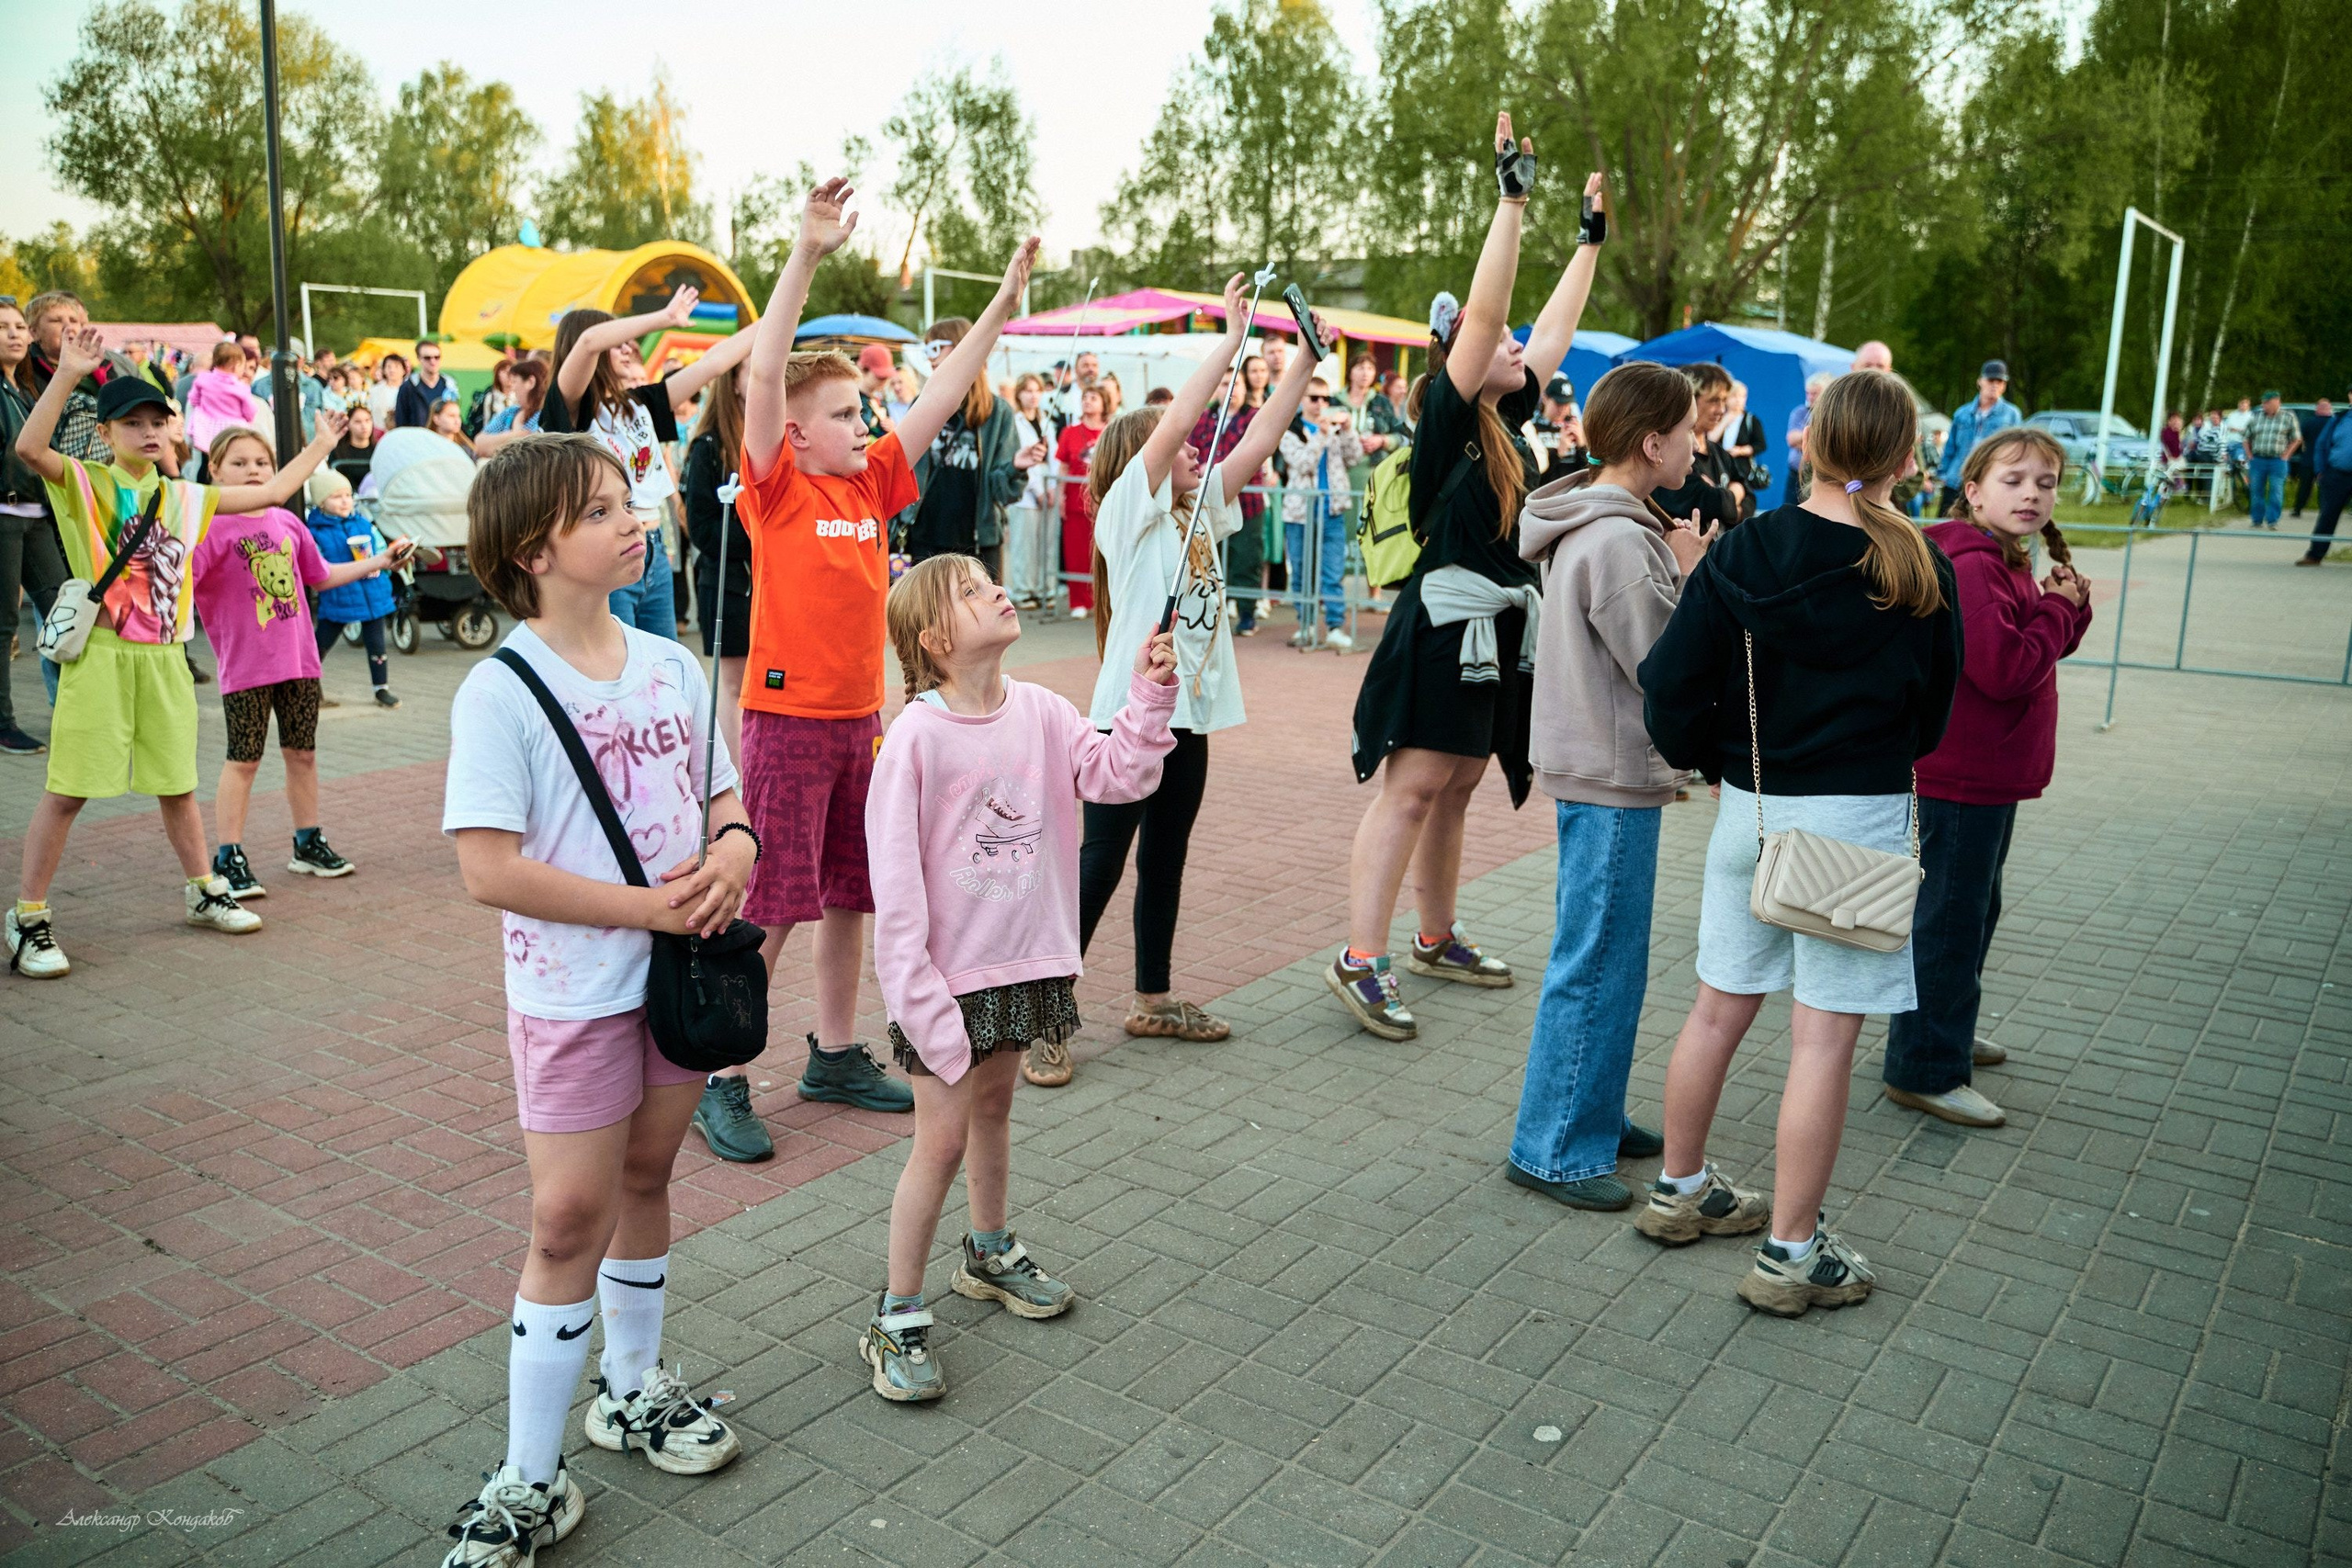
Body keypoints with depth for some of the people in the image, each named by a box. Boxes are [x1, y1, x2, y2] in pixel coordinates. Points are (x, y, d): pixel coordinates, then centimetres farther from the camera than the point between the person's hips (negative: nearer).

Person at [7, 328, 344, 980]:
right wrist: (68, 374, -30)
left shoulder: (185, 497, 11)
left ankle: (204, 892, 31)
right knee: (67, 789, -2)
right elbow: (28, 447, -24)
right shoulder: (84, 484, -4)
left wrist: (321, 444, 21)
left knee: (177, 784, 16)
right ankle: (28, 920, 8)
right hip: (100, 657, -4)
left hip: (166, 658, 5)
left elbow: (272, 492, 17)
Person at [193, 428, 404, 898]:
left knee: (302, 753, 13)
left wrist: (377, 562, 25)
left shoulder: (287, 522, 9)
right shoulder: (213, 528, -8)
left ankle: (309, 843, 27)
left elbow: (321, 577, 23)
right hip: (246, 665, -5)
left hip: (299, 659, 5)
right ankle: (228, 858, 9)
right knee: (243, 759, 0)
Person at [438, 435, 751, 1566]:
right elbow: (490, 870, -20)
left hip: (680, 971, 5)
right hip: (573, 993, -5)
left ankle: (633, 1390, 40)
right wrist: (646, 906, -21)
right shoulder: (502, 692, -15)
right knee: (569, 1220, -1)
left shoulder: (672, 665, 3)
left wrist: (735, 848, -11)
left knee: (643, 1183, 19)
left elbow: (722, 793, 12)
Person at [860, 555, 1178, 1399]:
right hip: (948, 971, -6)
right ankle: (898, 1316, 16)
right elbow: (896, 876, -18)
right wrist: (917, 994, -19)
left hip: (1022, 959, 6)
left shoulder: (1039, 711, 0)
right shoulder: (918, 736, -18)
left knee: (993, 1107, 23)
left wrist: (1150, 694, -16)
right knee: (942, 1135, 0)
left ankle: (989, 1253, 45)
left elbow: (1117, 773, -4)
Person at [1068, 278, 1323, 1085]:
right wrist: (1230, 339, -15)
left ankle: (1153, 999, 29)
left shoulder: (1199, 511, 13)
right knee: (1100, 863, -5)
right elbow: (1173, 420, -17)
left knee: (1165, 858, 16)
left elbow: (1258, 439, 9)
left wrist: (1304, 361, 4)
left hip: (1189, 712, 8)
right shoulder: (1128, 508, -6)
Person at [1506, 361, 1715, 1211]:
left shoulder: (1592, 526, 11)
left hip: (1595, 767, 11)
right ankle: (1554, 1150, 10)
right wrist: (1688, 576, -8)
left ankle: (1592, 1116, 32)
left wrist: (1681, 564, 5)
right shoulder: (1621, 544, -21)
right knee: (1597, 964, -1)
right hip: (1612, 776, -11)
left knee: (1606, 958, 19)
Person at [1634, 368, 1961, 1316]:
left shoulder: (1744, 553, -5)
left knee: (1719, 1008, 16)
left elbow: (1672, 689, -8)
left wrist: (1721, 763, 9)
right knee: (1825, 1035, 1)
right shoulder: (1920, 574, -6)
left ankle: (1681, 1190, 32)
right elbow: (1931, 714, 4)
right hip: (1861, 817, -3)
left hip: (1751, 808, 3)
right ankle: (1793, 1254, 9)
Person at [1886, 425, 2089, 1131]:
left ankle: (1945, 1028, 40)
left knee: (1974, 911, 23)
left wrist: (2069, 605, -3)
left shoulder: (2007, 563, 12)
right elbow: (2005, 669, -28)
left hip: (1990, 774, 11)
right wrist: (2058, 608, -14)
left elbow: (2046, 648, 16)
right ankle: (1925, 1070, 9)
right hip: (1958, 776, -11)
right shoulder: (1970, 567, -22)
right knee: (1949, 919, -2)